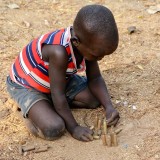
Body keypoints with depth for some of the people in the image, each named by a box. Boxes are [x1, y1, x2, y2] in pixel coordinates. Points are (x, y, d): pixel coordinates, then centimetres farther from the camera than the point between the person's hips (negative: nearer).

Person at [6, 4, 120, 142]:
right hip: (26, 86, -7)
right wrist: (73, 128, -21)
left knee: (96, 99, -2)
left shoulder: (88, 45, -18)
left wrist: (109, 106, -20)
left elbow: (95, 79, -5)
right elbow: (58, 94, -31)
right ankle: (31, 112, 2)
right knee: (54, 129, -27)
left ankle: (50, 105, 6)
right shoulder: (59, 52, -41)